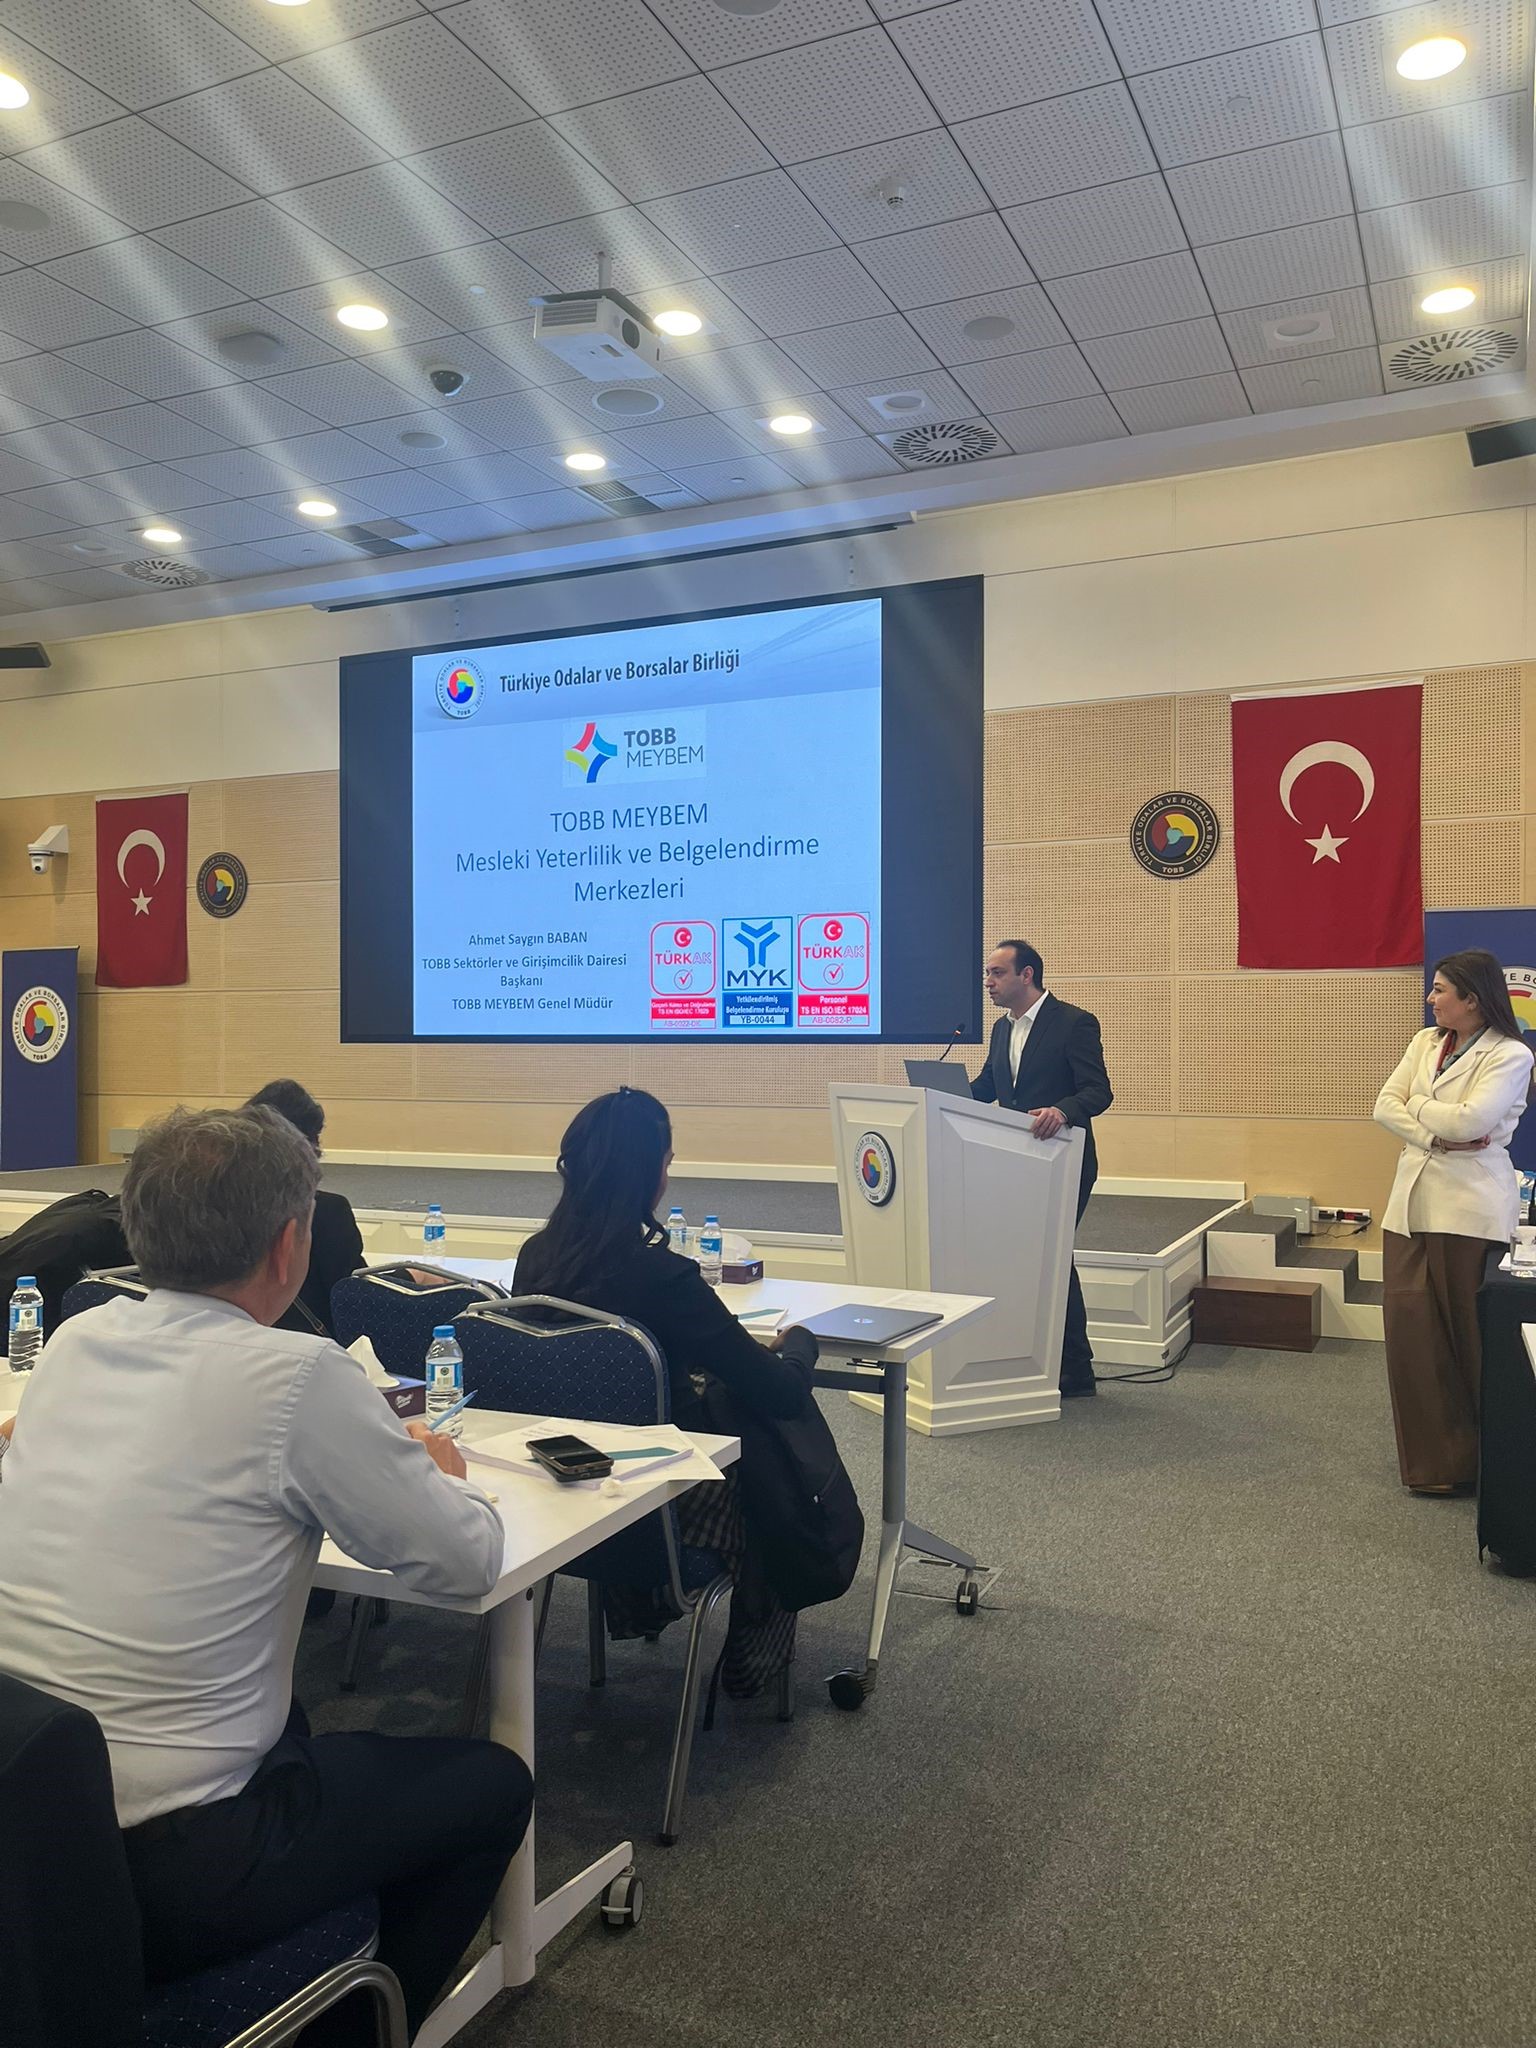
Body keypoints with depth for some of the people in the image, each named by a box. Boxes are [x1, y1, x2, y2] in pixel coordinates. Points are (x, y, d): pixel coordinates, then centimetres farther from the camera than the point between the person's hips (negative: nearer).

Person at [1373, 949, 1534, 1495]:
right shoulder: (1425, 1042, 13)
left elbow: (1469, 1120, -19)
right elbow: (1385, 1107, 5)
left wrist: (1417, 1107, -2)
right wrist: (1438, 1135, -10)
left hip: (1470, 1205, -6)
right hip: (1412, 1200, 6)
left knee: (1471, 1331, 2)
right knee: (1409, 1322, 4)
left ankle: (1480, 1456, 17)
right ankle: (1432, 1456, 16)